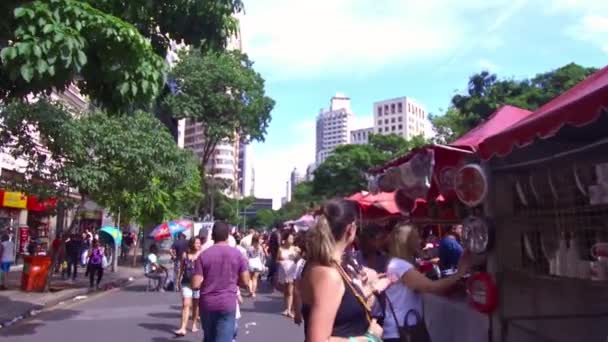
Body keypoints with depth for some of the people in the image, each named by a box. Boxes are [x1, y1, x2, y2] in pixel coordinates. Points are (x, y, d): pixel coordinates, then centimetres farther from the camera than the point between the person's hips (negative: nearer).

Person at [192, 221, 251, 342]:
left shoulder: (203, 255, -5)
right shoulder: (237, 254, -4)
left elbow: (196, 285, -9)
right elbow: (245, 282, -2)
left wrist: (207, 280, 11)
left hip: (207, 304, 2)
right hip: (228, 304, -2)